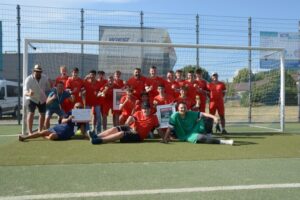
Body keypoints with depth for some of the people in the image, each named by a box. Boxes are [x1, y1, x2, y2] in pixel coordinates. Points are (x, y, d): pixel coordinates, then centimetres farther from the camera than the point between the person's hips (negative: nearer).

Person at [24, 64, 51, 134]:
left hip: (42, 99, 4)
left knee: (43, 114, 9)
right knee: (31, 113, -18)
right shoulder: (29, 79, -21)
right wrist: (28, 93, -52)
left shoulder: (45, 78, -11)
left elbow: (47, 89, 2)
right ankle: (30, 132, -17)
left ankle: (40, 131, 25)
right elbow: (25, 91, -31)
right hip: (32, 99, -4)